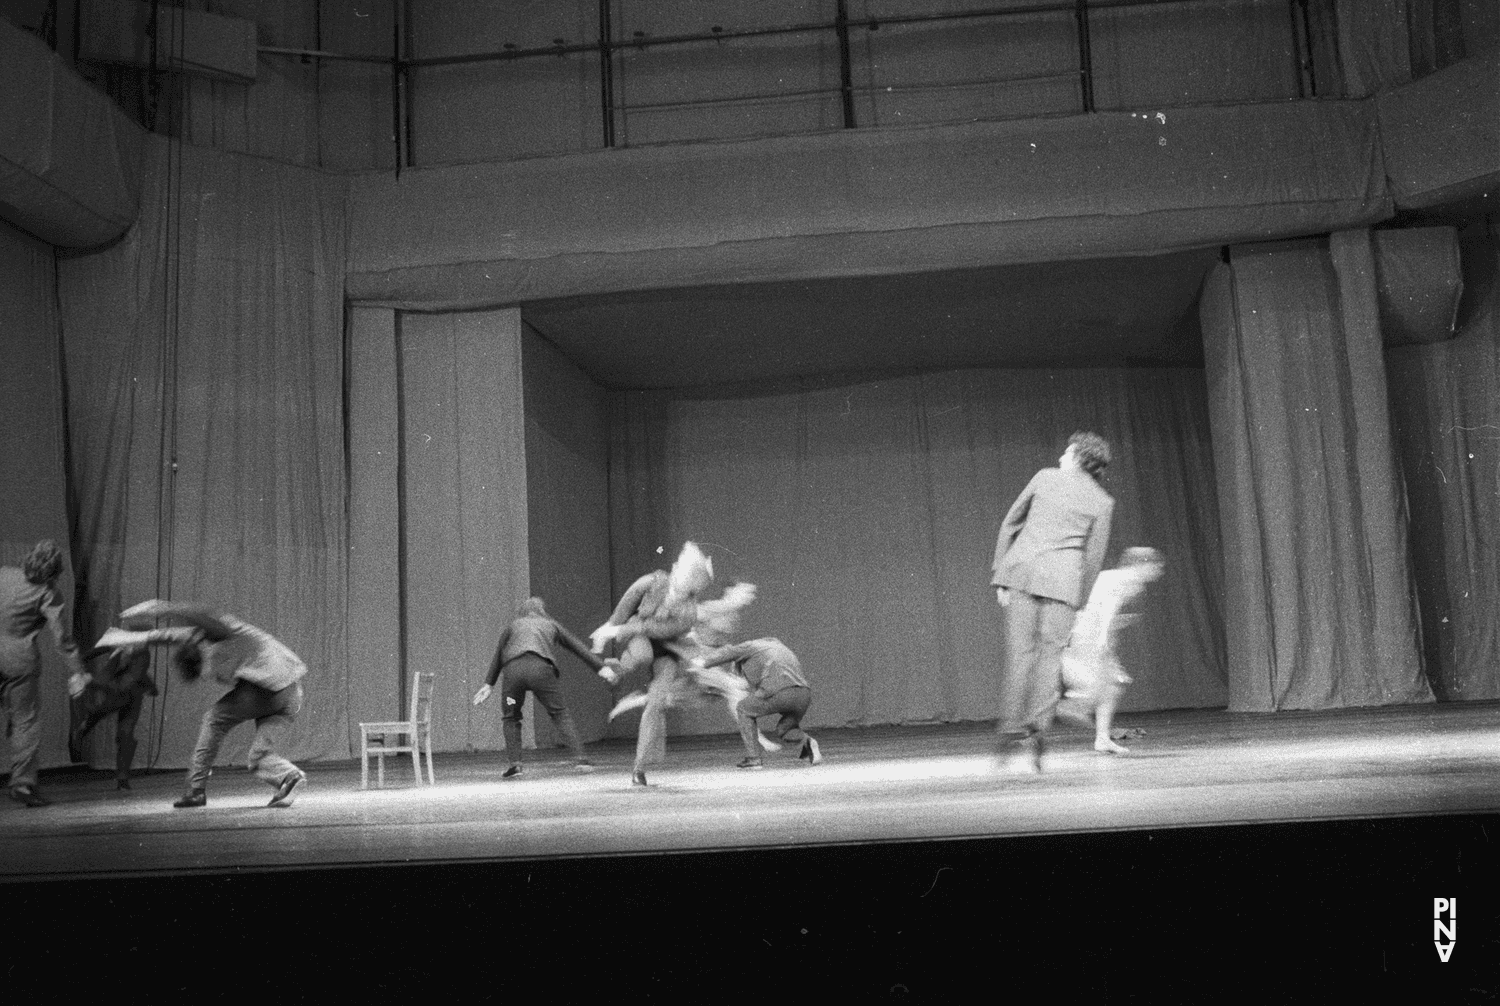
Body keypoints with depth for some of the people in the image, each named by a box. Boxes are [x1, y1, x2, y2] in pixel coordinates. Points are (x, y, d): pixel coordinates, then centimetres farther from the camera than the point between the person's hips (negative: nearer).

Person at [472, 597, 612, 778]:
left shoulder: (513, 625, 31)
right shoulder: (551, 625, 30)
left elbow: (498, 655, 36)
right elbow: (578, 647, 30)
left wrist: (490, 683, 44)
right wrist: (601, 667, 32)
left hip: (513, 669, 1)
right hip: (540, 668, -1)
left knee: (510, 717, 17)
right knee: (560, 713, 8)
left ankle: (515, 764, 5)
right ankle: (579, 758, -4)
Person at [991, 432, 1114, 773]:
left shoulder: (1045, 477, 13)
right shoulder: (1102, 501, 10)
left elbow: (1010, 525, 12)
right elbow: (1094, 558, 8)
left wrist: (1000, 576, 14)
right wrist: (1077, 601, 15)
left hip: (1022, 569, 1)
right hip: (1063, 577, -1)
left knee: (1020, 651, 5)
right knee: (1050, 655, 3)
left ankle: (1011, 729, -3)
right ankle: (1036, 734, -8)